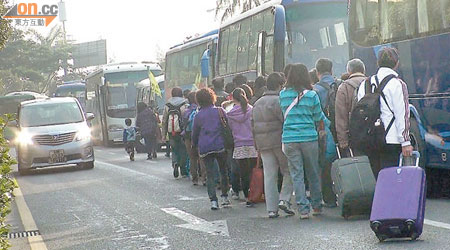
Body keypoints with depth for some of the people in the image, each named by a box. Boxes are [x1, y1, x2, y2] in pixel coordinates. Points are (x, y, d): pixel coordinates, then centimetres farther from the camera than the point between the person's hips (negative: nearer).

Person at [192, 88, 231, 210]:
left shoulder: (198, 116, 2)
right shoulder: (220, 111, 1)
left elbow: (195, 134, 10)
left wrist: (194, 146, 25)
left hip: (204, 148, 0)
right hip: (220, 145, 0)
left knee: (210, 174, 2)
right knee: (224, 171, 15)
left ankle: (213, 200, -8)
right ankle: (224, 197, 14)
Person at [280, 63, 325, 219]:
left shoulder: (283, 95, 2)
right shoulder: (311, 95, -3)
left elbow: (284, 114, 8)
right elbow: (319, 117, 4)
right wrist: (322, 130, 20)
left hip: (289, 139, 1)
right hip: (309, 138, -1)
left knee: (297, 175, 3)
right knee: (313, 173, 12)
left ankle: (303, 208, 0)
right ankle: (317, 206, 19)